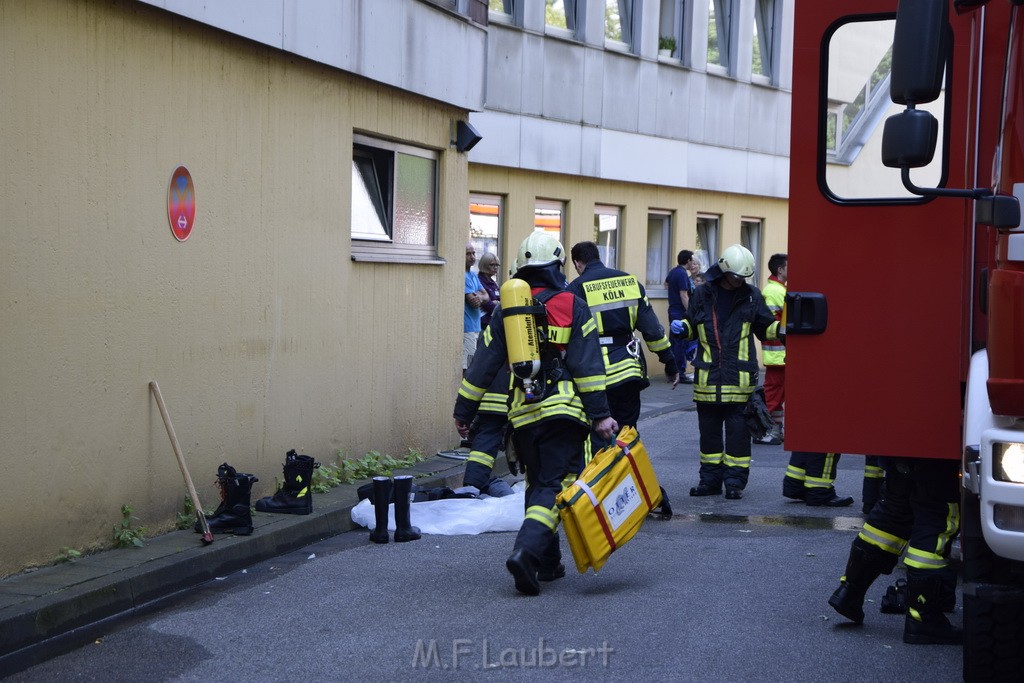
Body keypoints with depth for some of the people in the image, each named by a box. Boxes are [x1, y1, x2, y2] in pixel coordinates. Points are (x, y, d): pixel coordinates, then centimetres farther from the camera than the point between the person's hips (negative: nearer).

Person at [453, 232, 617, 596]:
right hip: (563, 411, -4)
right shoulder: (573, 307, -1)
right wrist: (600, 414, -7)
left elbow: (483, 365, 8)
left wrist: (464, 410, 16)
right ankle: (527, 551, -24)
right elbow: (588, 366, -7)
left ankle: (548, 561, 19)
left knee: (537, 482, 17)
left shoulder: (506, 310, 8)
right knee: (554, 486, -5)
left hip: (523, 415, 4)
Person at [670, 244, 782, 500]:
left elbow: (765, 327, 14)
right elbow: (692, 325, 17)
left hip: (740, 377, -1)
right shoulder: (702, 294, 7)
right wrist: (681, 327, -4)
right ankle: (711, 479, 18)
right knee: (709, 428, 8)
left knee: (738, 430, -2)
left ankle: (735, 481, 7)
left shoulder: (752, 296, 7)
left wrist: (781, 330, -5)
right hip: (708, 376, 2)